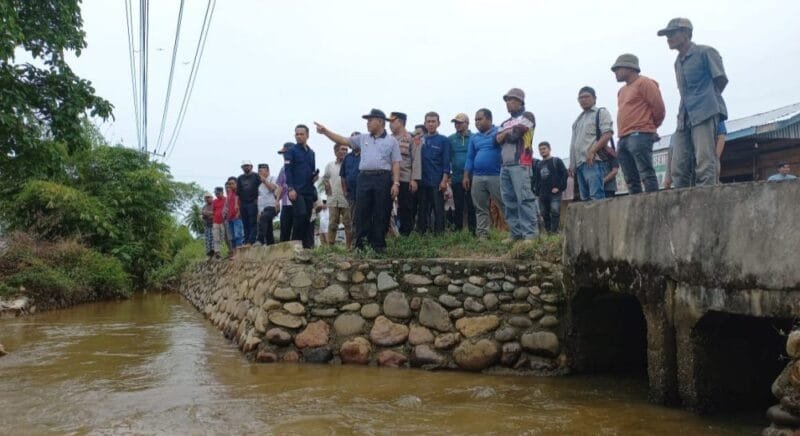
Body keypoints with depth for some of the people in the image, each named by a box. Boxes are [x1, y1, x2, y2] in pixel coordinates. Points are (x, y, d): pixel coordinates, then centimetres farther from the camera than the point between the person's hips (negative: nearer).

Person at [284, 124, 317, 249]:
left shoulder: (311, 152, 18)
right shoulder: (291, 151, 0)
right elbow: (288, 170, -8)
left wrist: (315, 176, 1)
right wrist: (291, 189, -18)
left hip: (309, 190, 6)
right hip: (296, 190, -6)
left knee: (307, 218, 6)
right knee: (301, 215, -17)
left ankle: (308, 244, 10)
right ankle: (295, 243, -8)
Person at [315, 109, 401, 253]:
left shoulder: (391, 141, 5)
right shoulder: (363, 138, 16)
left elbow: (396, 164, 0)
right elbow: (342, 140, 15)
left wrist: (396, 183, -10)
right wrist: (326, 131, 6)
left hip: (383, 179, -3)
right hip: (364, 178, 3)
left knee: (381, 215, 1)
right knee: (362, 213, 3)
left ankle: (378, 246, 8)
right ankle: (360, 246, 8)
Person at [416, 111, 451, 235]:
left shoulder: (443, 140, 1)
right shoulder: (420, 140, 11)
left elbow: (446, 161, -3)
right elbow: (416, 159, 12)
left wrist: (444, 180, -11)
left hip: (437, 182, -3)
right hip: (422, 181, 3)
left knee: (438, 209, 1)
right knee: (422, 209, 8)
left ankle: (439, 233, 6)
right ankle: (420, 233, 15)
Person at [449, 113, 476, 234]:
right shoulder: (450, 139, 7)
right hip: (456, 178, 2)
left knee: (471, 206, 2)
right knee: (458, 207, 9)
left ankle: (472, 231, 8)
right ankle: (457, 231, 16)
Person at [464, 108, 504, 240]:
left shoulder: (499, 132, 1)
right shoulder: (473, 137, 16)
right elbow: (470, 157, 16)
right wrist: (466, 176, 11)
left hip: (496, 176, -5)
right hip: (477, 177, 5)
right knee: (480, 209, 8)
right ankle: (482, 234, 13)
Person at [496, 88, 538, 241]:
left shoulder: (527, 116, 4)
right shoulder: (505, 123, 25)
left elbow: (514, 135, -9)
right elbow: (497, 140, 10)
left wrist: (504, 134, 9)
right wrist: (509, 132, -4)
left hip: (520, 164, -7)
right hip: (505, 165, 7)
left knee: (524, 198, -14)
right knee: (509, 201, 4)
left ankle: (531, 233, -16)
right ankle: (516, 233, 7)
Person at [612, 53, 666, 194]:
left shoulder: (644, 82, -1)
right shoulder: (622, 90, 24)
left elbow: (658, 107, -6)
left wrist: (649, 126, 7)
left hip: (639, 136, -8)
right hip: (624, 138, 9)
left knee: (646, 174, -13)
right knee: (631, 179, 5)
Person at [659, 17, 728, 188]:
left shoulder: (705, 52, 1)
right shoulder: (678, 62, 22)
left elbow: (721, 79, -2)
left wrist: (708, 100, 7)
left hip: (705, 114, -7)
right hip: (685, 117, 7)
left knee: (704, 165, -13)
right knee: (679, 167, 0)